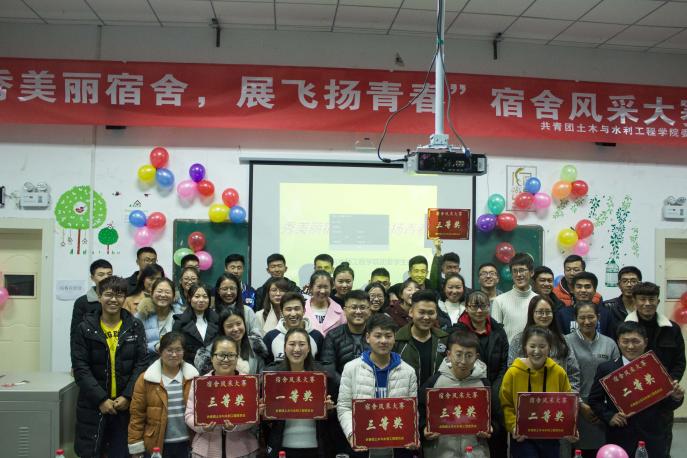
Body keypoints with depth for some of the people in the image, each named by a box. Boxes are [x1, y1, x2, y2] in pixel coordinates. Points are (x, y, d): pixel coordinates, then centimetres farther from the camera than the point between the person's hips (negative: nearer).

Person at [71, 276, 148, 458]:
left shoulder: (135, 327, 3)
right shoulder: (85, 328, -1)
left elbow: (141, 364, -1)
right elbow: (80, 369, -6)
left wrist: (127, 396, -11)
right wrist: (101, 399, -13)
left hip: (125, 405, 1)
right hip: (92, 405, -1)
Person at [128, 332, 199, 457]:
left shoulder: (193, 377, 2)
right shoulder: (146, 379, -3)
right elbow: (137, 415, -2)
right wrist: (136, 448, -4)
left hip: (187, 444, 1)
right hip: (158, 446, -1)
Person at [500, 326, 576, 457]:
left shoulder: (559, 372, -3)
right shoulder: (513, 373, -10)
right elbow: (506, 405, -5)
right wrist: (513, 427, -18)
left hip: (550, 437, 3)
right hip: (523, 438, -3)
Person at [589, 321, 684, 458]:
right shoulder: (606, 369, 0)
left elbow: (665, 406, 5)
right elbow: (594, 400, 5)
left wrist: (676, 398, -15)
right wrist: (609, 416, -10)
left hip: (652, 441, 1)